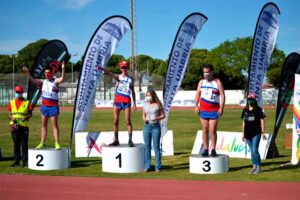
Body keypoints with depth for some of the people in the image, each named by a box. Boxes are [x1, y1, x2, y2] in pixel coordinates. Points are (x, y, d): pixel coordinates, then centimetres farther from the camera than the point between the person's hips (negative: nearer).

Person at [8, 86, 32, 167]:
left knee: (24, 144, -2)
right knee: (16, 144, 6)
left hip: (24, 126, -2)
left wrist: (26, 117, -17)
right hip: (14, 126, 3)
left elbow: (30, 114, 3)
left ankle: (25, 161, 2)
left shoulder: (27, 102, 4)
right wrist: (12, 118, -11)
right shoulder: (11, 102, 11)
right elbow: (9, 114, 10)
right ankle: (16, 161, 12)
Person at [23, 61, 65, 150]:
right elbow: (33, 80, 1)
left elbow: (62, 79, -22)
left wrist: (63, 69, -35)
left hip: (53, 106, -5)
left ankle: (57, 144, -3)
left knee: (55, 125, -3)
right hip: (44, 106, 5)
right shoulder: (43, 82, 9)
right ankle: (42, 143, 16)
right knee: (44, 125, 10)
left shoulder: (55, 81, -4)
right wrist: (27, 72, -11)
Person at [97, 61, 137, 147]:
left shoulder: (130, 79, 10)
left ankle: (130, 140, -3)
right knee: (116, 121, 4)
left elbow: (133, 91, 15)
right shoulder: (118, 77, 5)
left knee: (128, 121, -5)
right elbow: (110, 73, -15)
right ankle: (116, 140, 13)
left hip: (127, 101, -1)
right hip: (117, 101, 1)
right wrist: (102, 69, -36)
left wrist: (134, 103, 10)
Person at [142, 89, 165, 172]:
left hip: (156, 126, -4)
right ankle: (147, 166, 11)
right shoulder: (145, 105, 9)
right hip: (147, 126, 4)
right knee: (147, 146, 6)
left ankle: (158, 167, 4)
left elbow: (163, 115, 2)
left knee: (156, 146, -1)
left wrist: (157, 118, -16)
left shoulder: (158, 105, -2)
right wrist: (144, 119, -3)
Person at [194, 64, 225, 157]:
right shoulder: (201, 82, 12)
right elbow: (198, 94, 12)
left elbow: (222, 95, -3)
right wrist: (196, 106, 1)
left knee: (213, 131, -5)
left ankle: (213, 149, 1)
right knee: (205, 130, 4)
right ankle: (205, 149, 8)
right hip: (203, 110, 3)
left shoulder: (217, 82, 1)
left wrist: (221, 107, -12)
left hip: (214, 111, -3)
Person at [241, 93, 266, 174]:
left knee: (255, 150, -11)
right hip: (248, 134, 5)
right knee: (252, 151, 9)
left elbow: (262, 121, -1)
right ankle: (254, 167, 16)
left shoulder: (258, 110, -2)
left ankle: (258, 167, -3)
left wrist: (263, 133, -5)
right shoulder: (245, 110, 10)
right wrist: (243, 134, 15)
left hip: (256, 133, -5)